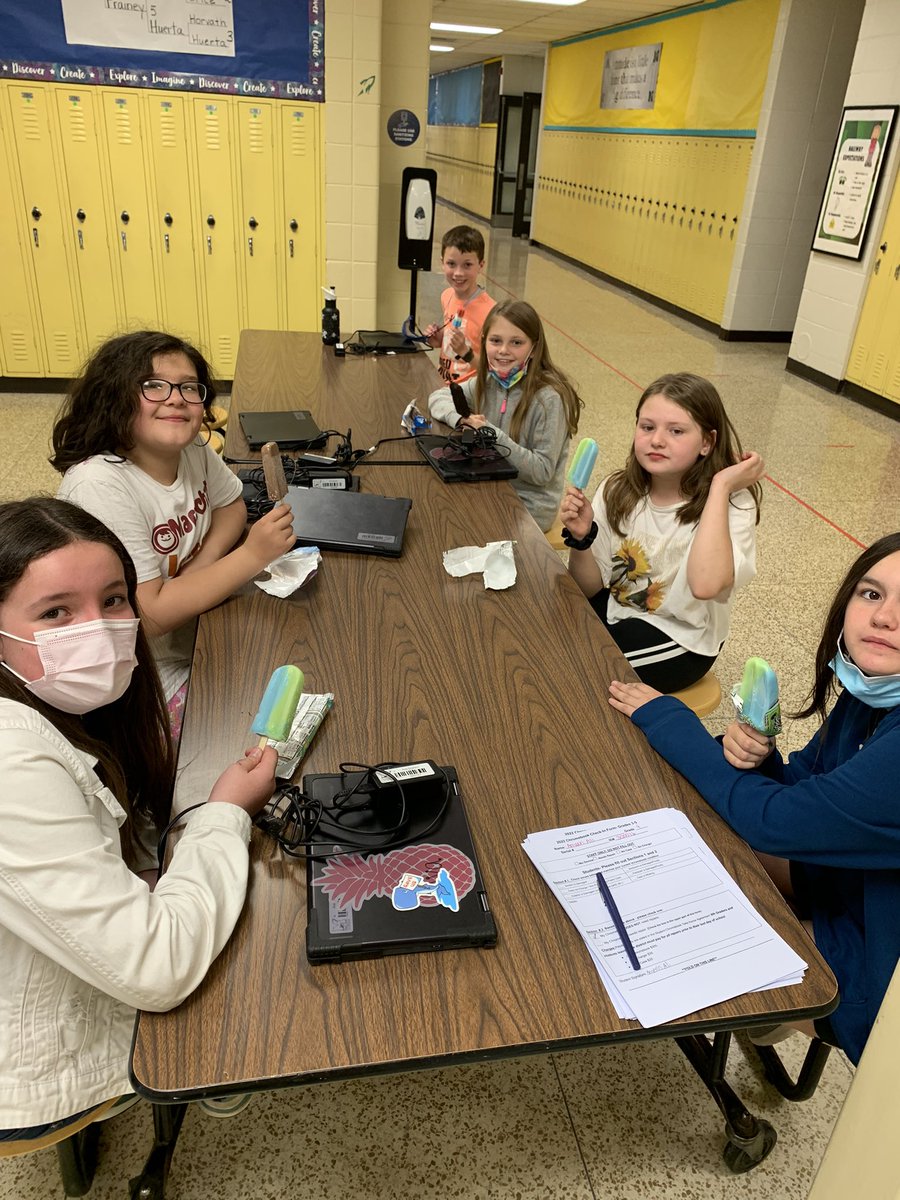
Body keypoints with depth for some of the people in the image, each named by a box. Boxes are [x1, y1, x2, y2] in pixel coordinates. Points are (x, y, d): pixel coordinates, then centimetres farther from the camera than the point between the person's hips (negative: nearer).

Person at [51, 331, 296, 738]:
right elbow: (149, 616, -28)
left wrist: (197, 571, -11)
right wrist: (252, 555, -28)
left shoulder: (193, 449, -8)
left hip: (194, 640, 7)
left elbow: (231, 505, 10)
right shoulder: (99, 487, -28)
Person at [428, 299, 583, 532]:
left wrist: (493, 436, -26)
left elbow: (542, 471, -21)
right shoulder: (488, 382, -2)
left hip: (528, 506, -6)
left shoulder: (549, 398, -21)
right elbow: (438, 397, 6)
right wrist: (460, 419, -15)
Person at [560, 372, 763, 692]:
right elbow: (590, 588, -2)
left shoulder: (731, 506, -19)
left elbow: (705, 585, -39)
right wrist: (582, 538, -22)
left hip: (678, 638, -4)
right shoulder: (617, 491, -7)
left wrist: (720, 487, -33)